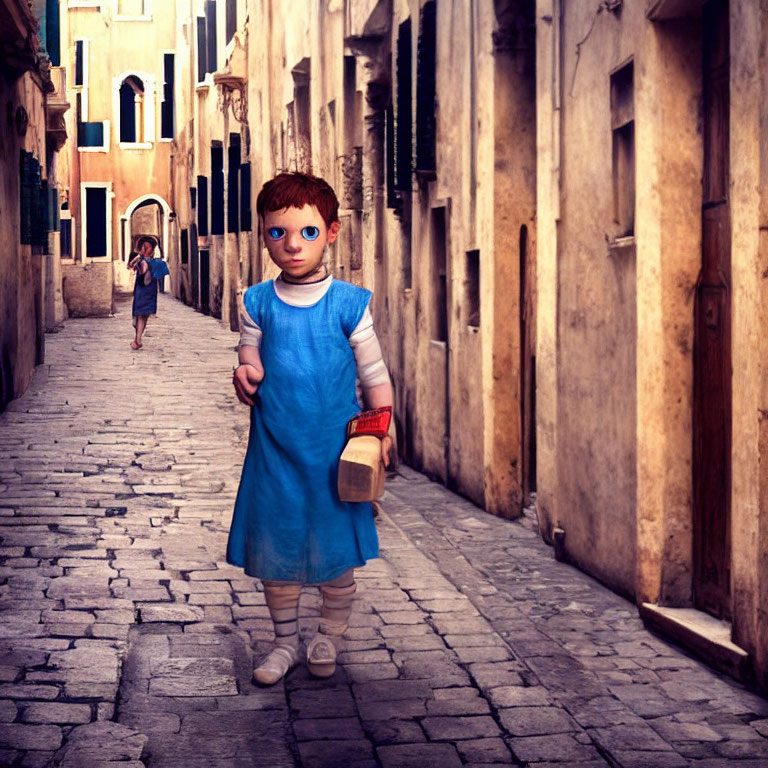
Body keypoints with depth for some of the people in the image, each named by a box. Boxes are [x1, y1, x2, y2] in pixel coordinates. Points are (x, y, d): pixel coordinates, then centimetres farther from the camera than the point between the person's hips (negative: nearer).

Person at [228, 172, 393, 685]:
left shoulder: (350, 304, -4)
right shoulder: (257, 304, 0)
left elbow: (374, 373, 1)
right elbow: (252, 362, 5)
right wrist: (246, 376, -19)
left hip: (333, 449, -1)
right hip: (275, 449, 2)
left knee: (337, 551, 8)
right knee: (274, 549, 9)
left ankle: (330, 638, 29)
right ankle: (286, 641, 27)